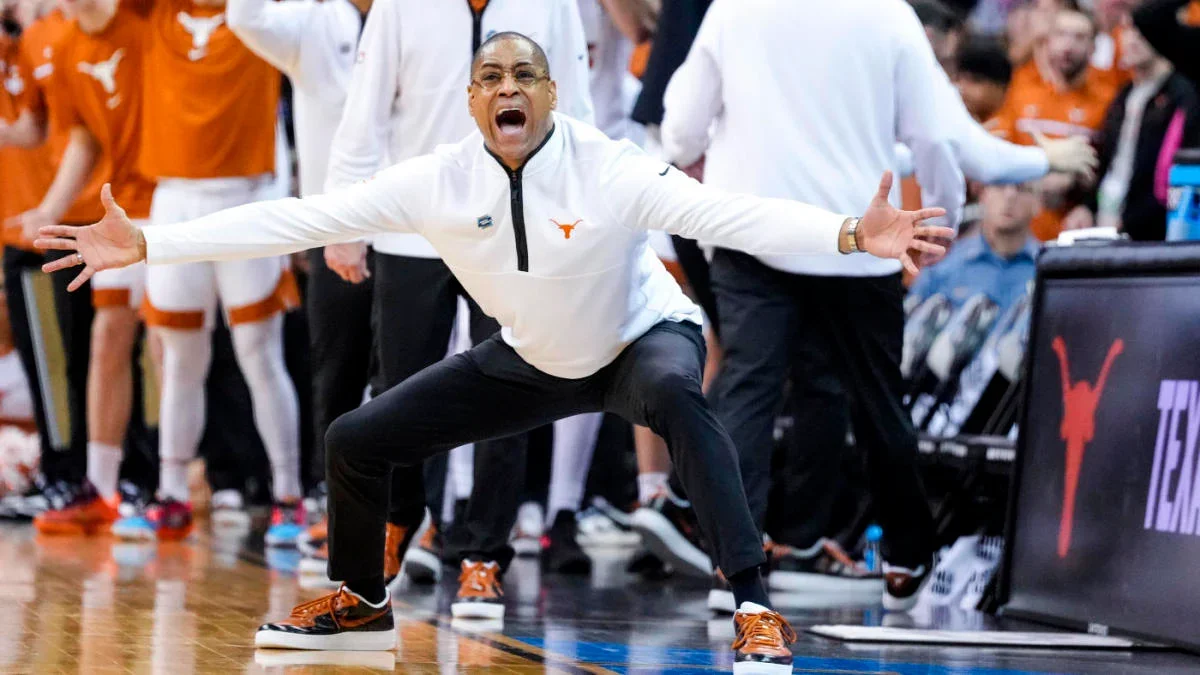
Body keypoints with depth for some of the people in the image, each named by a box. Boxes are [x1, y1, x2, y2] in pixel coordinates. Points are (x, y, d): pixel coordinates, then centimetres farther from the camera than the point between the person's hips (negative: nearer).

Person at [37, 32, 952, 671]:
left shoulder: (608, 170, -30)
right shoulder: (437, 181, -21)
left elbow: (733, 215, -41)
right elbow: (299, 220, -21)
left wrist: (853, 234, -58)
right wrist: (143, 246, -25)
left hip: (644, 337, -4)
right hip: (532, 361, 5)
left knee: (675, 394, -41)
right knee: (356, 441, 2)